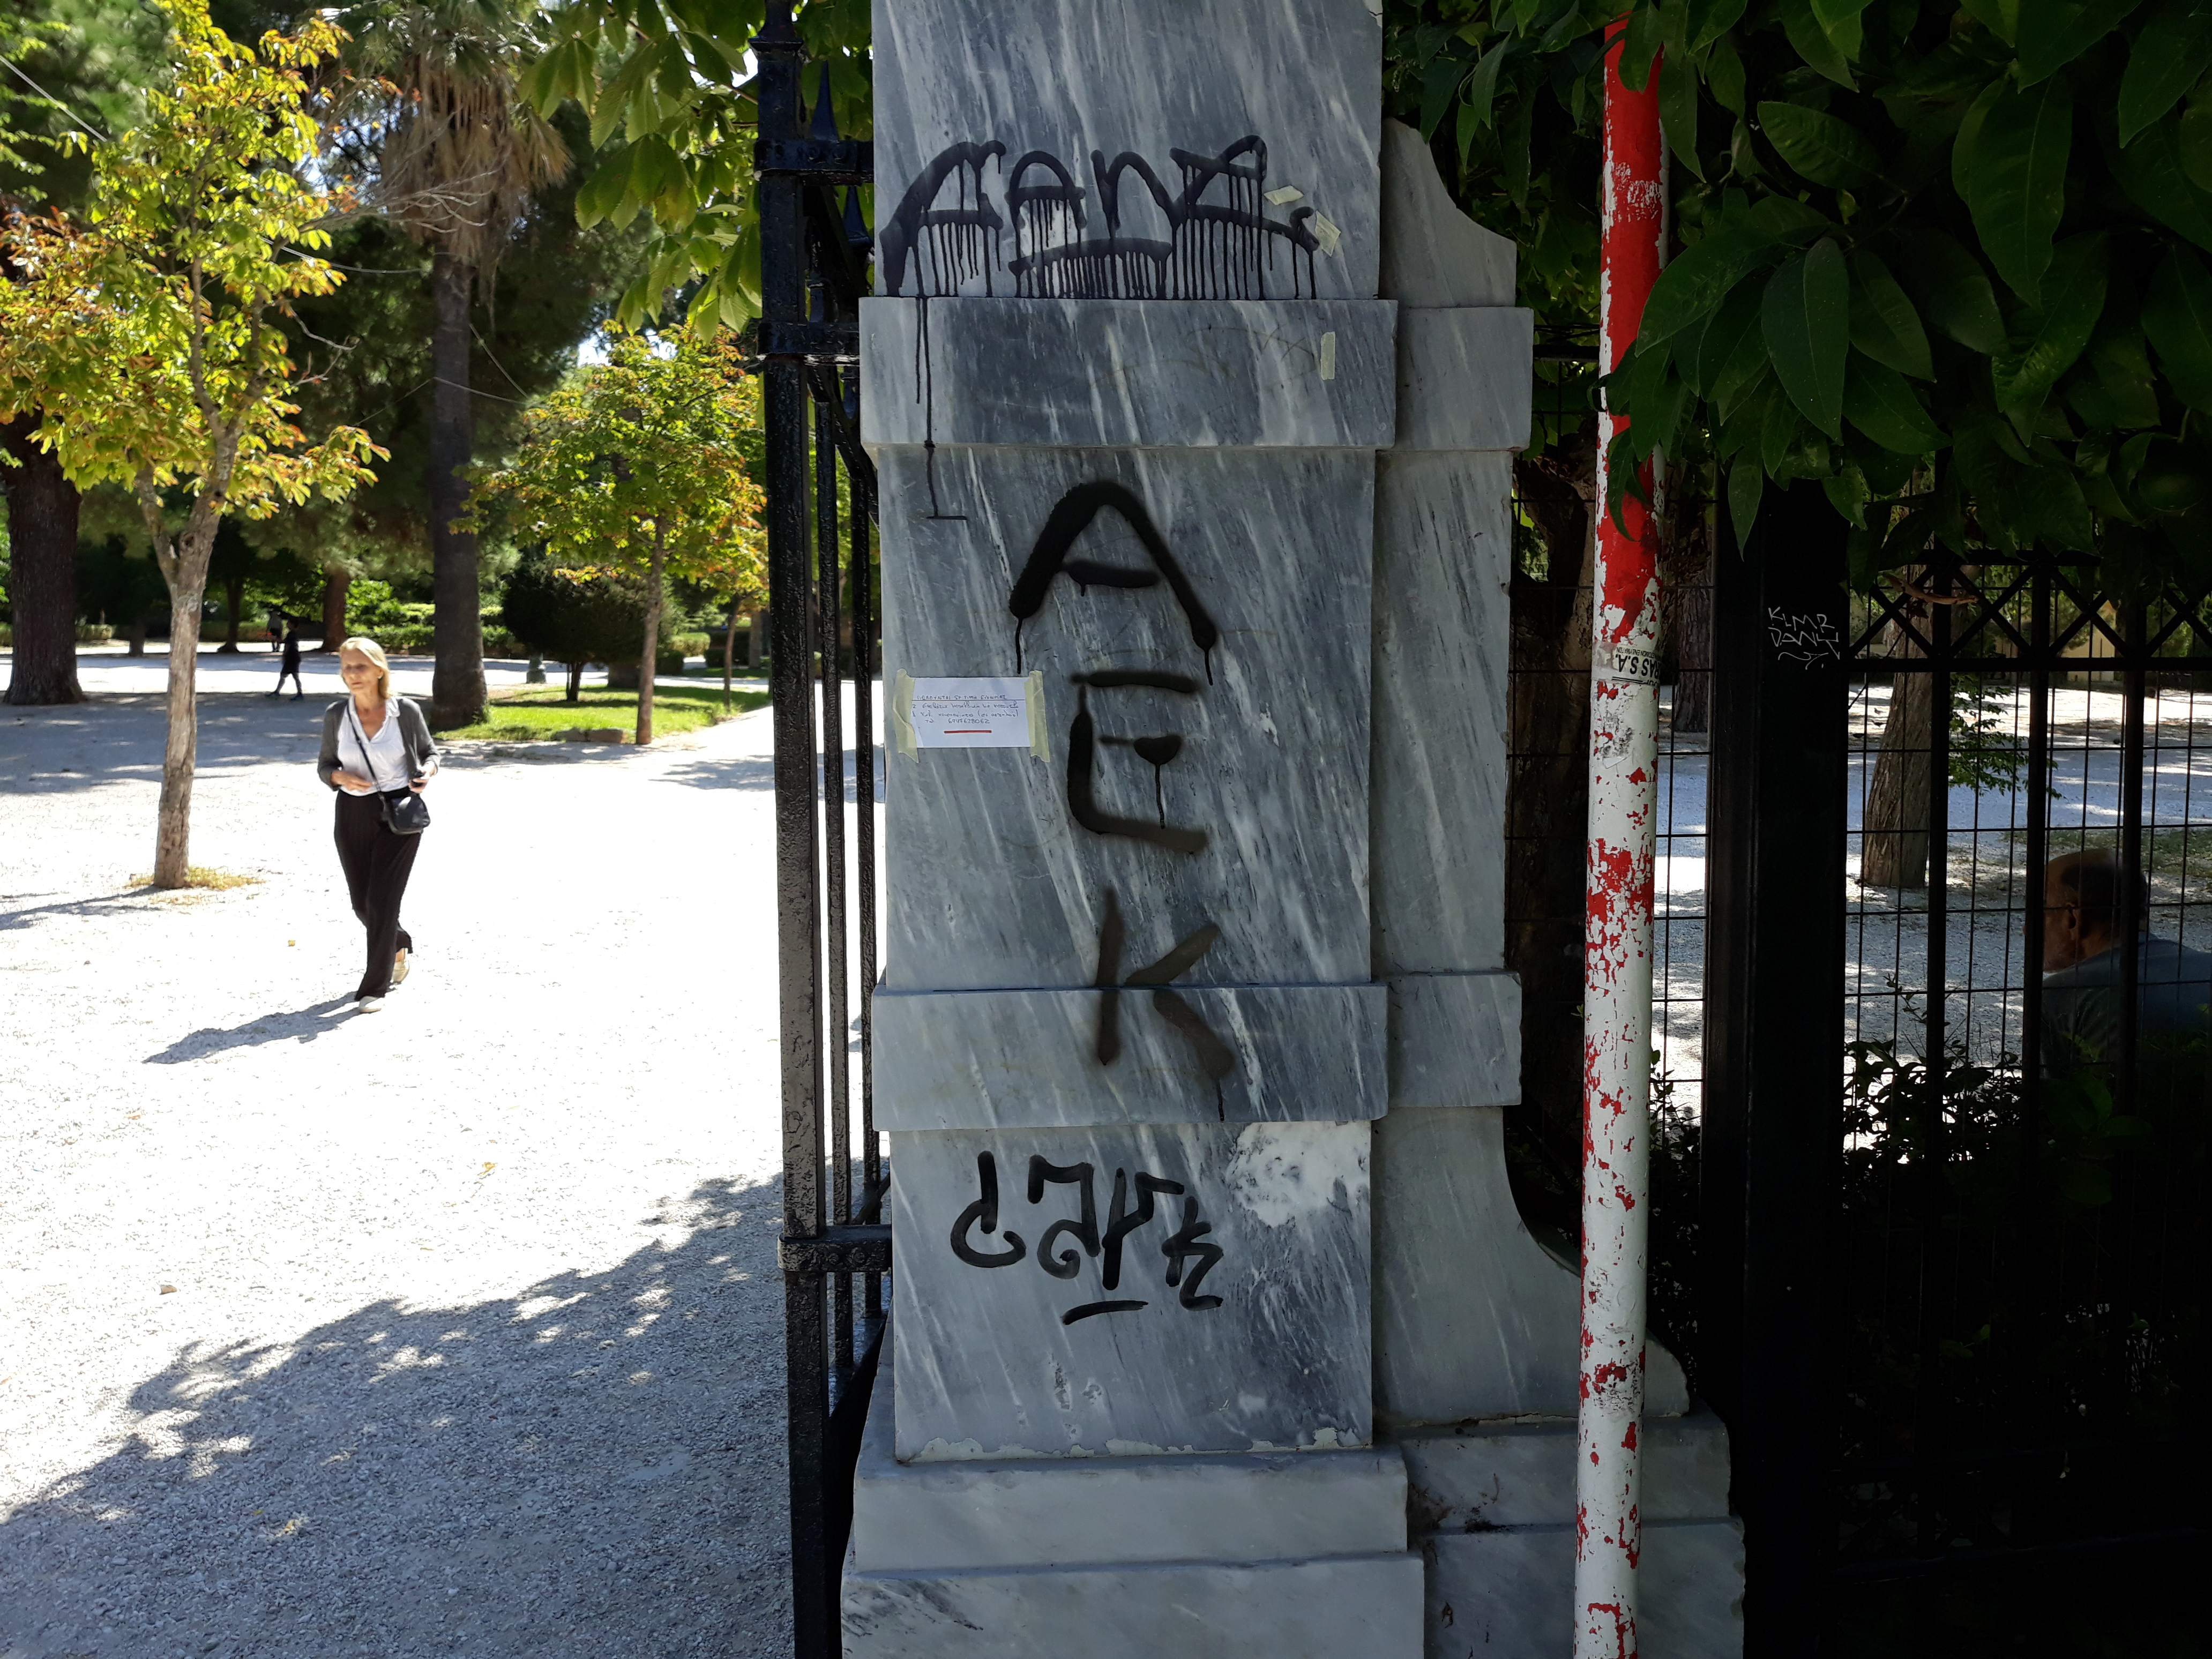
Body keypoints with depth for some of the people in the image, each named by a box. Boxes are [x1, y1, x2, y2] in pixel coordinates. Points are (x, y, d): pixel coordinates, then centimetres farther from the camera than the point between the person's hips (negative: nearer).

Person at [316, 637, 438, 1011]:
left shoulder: (406, 712, -7)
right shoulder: (335, 716, -2)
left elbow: (428, 750, 8)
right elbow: (325, 765, 8)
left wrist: (428, 770, -14)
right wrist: (339, 776, -14)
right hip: (353, 813, 3)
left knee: (381, 899, -8)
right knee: (362, 902, 11)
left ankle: (375, 986, 3)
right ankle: (399, 946, 43)